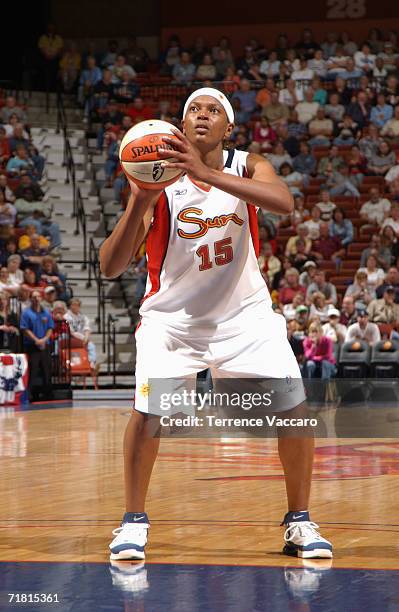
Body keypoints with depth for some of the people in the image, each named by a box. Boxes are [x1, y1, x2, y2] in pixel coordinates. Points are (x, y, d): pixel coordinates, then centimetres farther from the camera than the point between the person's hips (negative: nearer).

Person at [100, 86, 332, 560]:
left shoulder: (246, 167, -11)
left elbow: (284, 203, -36)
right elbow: (110, 267, -21)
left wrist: (208, 173, -47)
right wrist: (139, 202, -37)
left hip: (244, 312, 1)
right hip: (173, 315, -1)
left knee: (294, 410, -9)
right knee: (148, 410, -19)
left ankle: (299, 522, 10)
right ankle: (134, 522, 1)